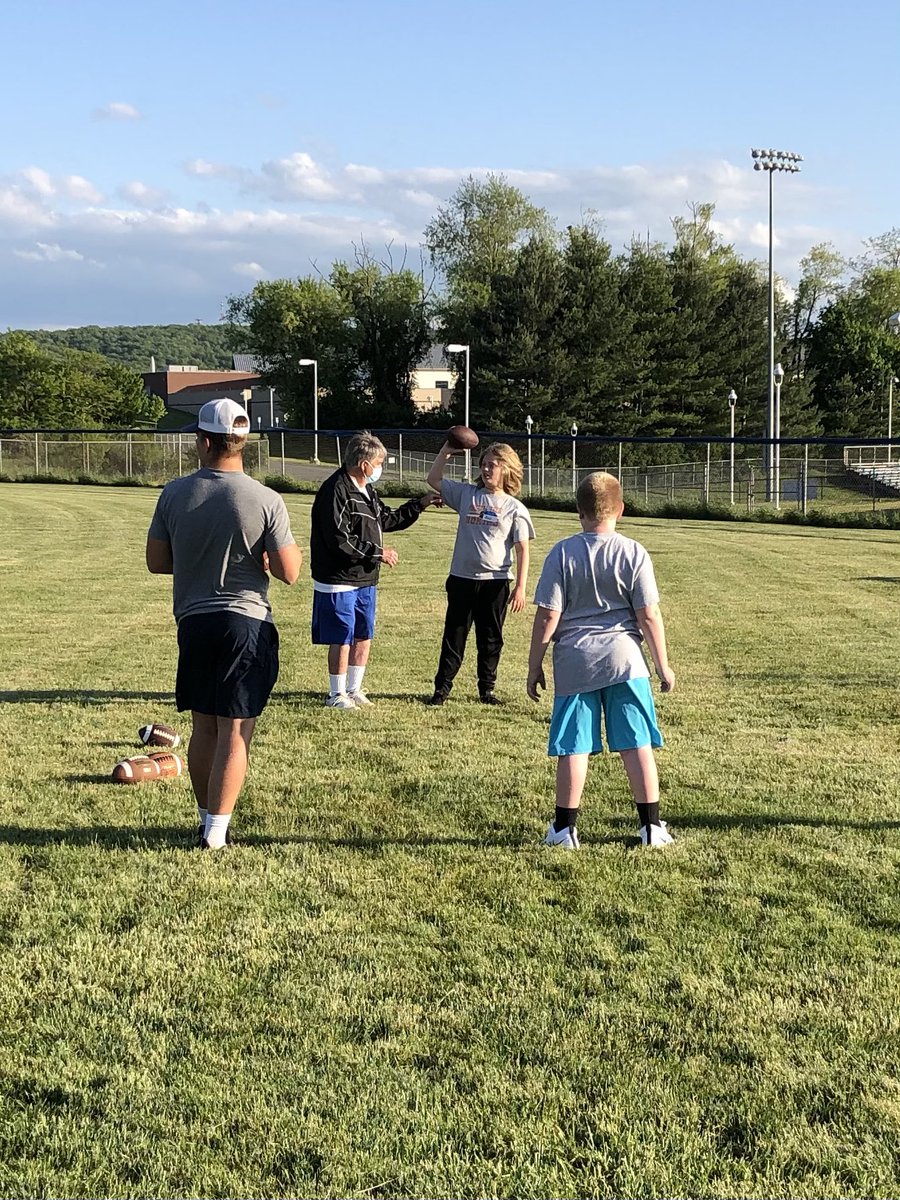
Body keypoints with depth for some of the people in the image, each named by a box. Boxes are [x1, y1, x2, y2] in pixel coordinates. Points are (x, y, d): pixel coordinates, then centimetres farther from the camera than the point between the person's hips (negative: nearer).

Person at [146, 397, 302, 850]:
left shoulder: (174, 494, -2)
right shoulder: (266, 501, -11)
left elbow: (156, 561, 5)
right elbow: (289, 571, -10)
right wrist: (292, 552, 12)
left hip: (193, 622, 3)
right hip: (247, 622, -3)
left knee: (203, 728, 15)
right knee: (235, 730, 1)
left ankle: (207, 819, 24)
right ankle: (217, 830, 1)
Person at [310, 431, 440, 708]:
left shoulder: (366, 490, 13)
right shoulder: (336, 491, -19)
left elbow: (387, 519, 27)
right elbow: (339, 540, -24)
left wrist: (420, 505, 21)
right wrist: (377, 552, -17)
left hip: (365, 580, 9)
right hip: (339, 581, -9)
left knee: (363, 637, 13)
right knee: (342, 640, -1)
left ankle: (354, 690, 26)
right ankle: (336, 695, 12)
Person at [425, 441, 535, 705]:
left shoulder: (515, 508, -2)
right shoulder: (467, 494, 6)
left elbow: (522, 550, -3)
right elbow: (433, 479, 11)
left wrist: (520, 588, -10)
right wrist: (445, 452, -2)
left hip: (495, 582, -2)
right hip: (461, 578, 2)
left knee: (490, 639, 9)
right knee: (454, 636, 8)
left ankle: (487, 688, 20)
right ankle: (442, 688, 15)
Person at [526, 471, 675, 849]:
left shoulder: (562, 553, -6)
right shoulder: (634, 554, -5)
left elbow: (547, 616, -6)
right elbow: (648, 615, -4)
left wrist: (534, 665, 3)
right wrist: (663, 665, 6)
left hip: (575, 662, 0)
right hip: (624, 660, 0)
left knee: (573, 747, 6)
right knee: (637, 744, 6)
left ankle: (564, 829, 13)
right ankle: (651, 827, 10)